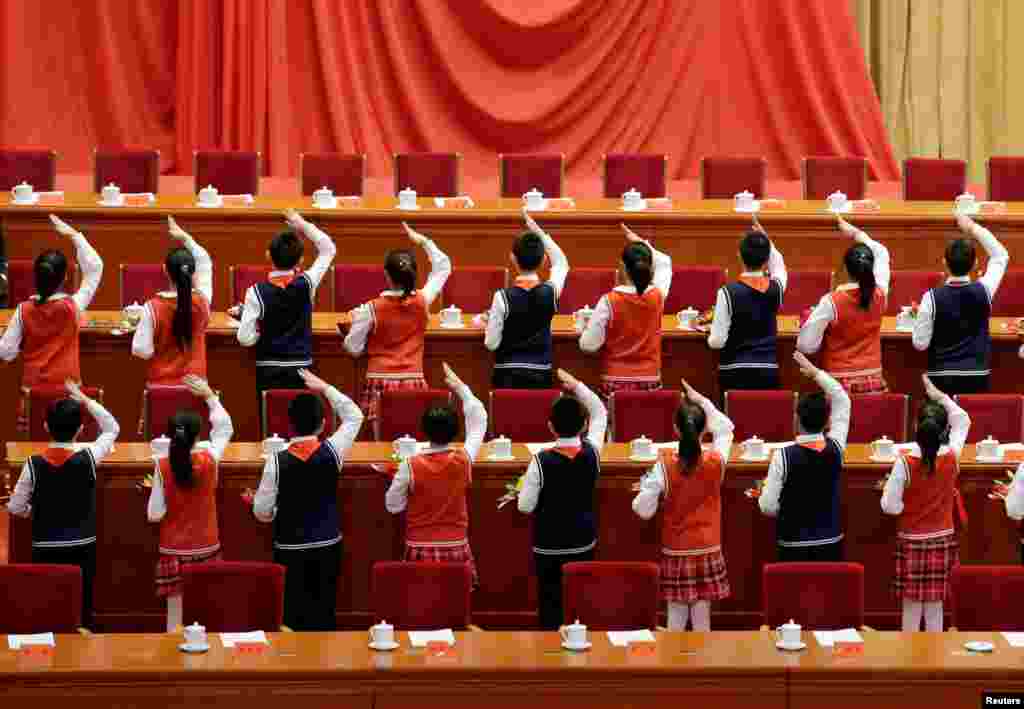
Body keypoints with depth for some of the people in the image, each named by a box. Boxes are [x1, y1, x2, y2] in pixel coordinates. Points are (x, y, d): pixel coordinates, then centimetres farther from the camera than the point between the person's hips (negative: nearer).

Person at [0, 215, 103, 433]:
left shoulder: (24, 310, -6)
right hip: (68, 389, -1)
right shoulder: (73, 307, -9)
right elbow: (95, 268, 1)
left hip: (33, 390, 1)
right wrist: (74, 235, 3)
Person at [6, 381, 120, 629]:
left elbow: (15, 508, -3)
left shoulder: (33, 464, -9)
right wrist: (85, 399, 10)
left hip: (45, 550, 0)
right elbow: (112, 428, 8)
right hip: (82, 548, 0)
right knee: (81, 610, 6)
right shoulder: (88, 458, -10)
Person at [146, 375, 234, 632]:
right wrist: (209, 395, 17)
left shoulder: (162, 467, -13)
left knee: (175, 615, 2)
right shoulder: (210, 459, -10)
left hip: (174, 550, -1)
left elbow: (155, 515, -11)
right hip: (207, 548, 1)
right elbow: (225, 427, 10)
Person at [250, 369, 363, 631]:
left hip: (290, 549, -2)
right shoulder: (332, 452, -10)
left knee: (293, 615, 5)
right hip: (328, 547, 2)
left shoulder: (276, 461, -14)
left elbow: (262, 512, -7)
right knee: (324, 614, 8)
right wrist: (324, 387, 11)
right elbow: (354, 416, 9)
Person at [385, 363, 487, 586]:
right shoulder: (464, 461, -6)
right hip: (456, 549, 1)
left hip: (420, 551, -1)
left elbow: (393, 505, 0)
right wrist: (460, 387, 19)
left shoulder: (410, 466, -11)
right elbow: (479, 422, 11)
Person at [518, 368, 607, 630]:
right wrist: (576, 385, 5)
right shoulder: (592, 453, -9)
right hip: (584, 543, 3)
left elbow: (525, 506, -12)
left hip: (549, 546, -3)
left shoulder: (541, 461, -19)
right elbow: (600, 414, 9)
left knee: (550, 604, 5)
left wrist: (524, 487, 7)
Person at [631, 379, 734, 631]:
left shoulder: (665, 466, -14)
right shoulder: (716, 461, -10)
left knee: (676, 621, 8)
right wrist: (701, 400, 12)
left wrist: (645, 486, 6)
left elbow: (644, 511, -12)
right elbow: (725, 427, 11)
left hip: (675, 554, -1)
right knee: (702, 620, 6)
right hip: (708, 553, 1)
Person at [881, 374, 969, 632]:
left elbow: (891, 507, -16)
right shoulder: (952, 457, -9)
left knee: (911, 606, 6)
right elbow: (962, 420, 11)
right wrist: (938, 395, 13)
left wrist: (887, 489, 3)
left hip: (912, 542, -3)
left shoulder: (904, 463, -19)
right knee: (935, 605, 10)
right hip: (943, 541, 3)